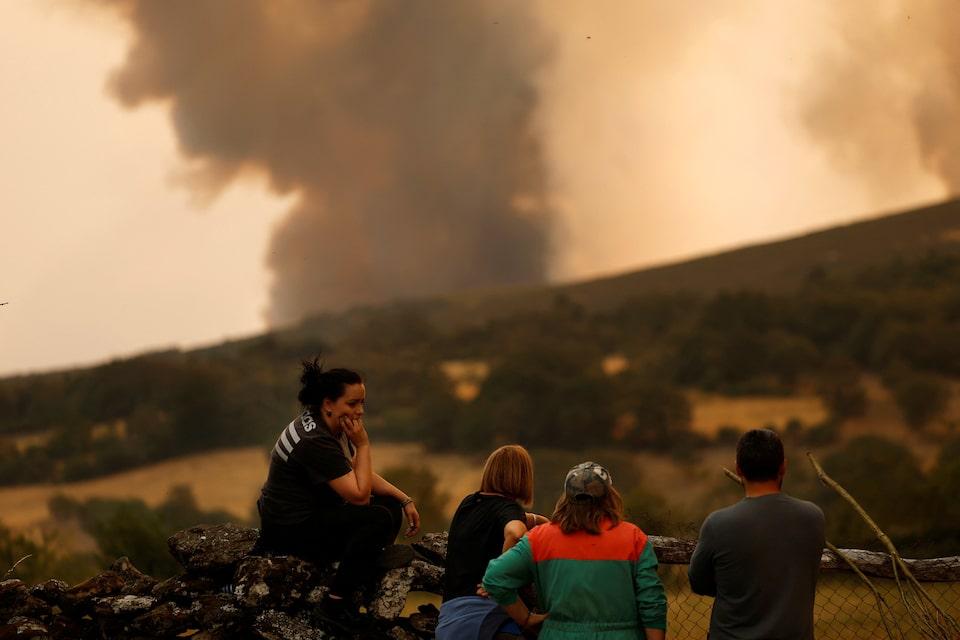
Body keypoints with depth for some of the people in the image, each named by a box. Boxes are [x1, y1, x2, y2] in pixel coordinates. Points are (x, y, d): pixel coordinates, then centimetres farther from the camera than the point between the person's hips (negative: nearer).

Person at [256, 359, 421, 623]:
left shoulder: (335, 427, 3)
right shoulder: (315, 441, -27)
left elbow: (362, 477, 11)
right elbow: (359, 495, -26)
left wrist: (405, 500, 0)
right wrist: (363, 444, -20)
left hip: (311, 515, 10)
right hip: (289, 532, -10)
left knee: (391, 505, 2)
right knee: (379, 518, -22)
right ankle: (338, 601, -14)